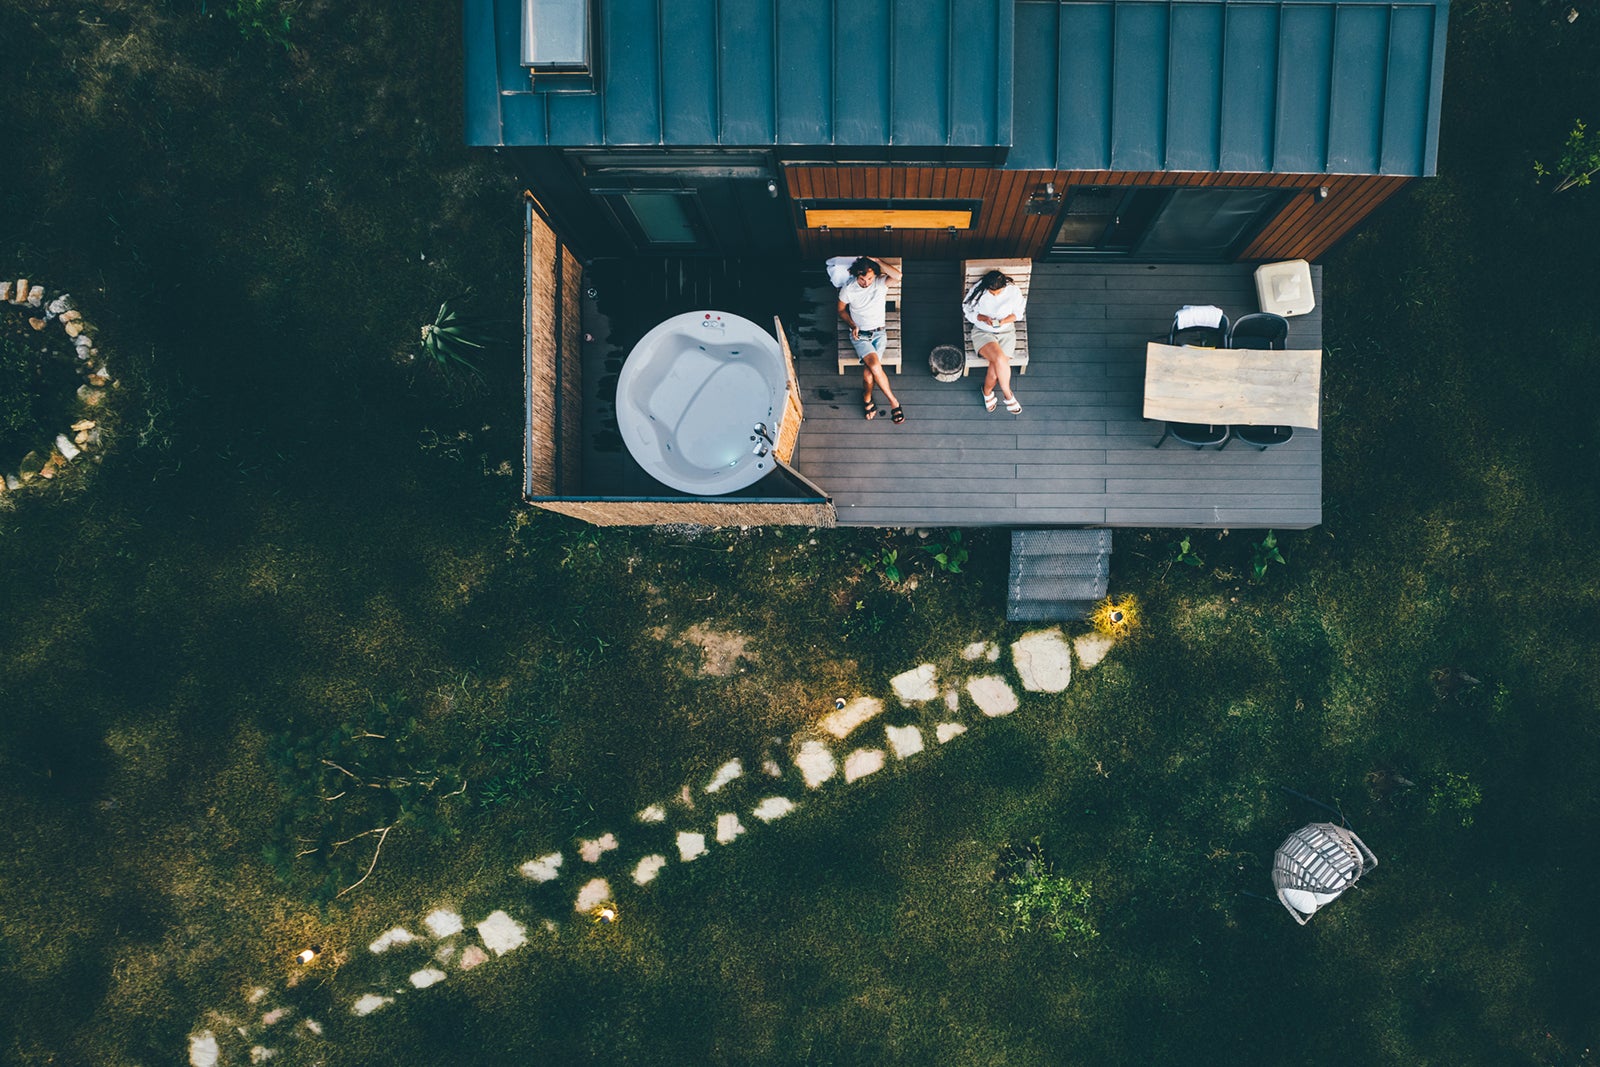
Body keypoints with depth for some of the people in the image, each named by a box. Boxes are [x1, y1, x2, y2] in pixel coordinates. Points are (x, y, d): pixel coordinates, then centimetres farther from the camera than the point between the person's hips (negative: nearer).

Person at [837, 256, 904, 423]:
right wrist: (852, 325, -6)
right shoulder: (848, 288, -6)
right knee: (875, 365, -25)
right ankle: (893, 402, -13)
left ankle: (867, 398, 4)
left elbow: (898, 276, -28)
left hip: (879, 333, 0)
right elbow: (841, 310, 10)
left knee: (869, 368, -23)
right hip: (859, 335, 0)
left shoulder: (881, 283, -7)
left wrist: (876, 260, -21)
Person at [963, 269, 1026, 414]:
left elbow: (1018, 312, 4)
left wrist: (1005, 321, -15)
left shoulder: (1013, 291, -10)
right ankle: (1007, 395, -9)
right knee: (1000, 359, -30)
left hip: (1006, 332, 1)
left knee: (996, 367, -24)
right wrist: (983, 318, -18)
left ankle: (987, 391, 7)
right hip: (982, 332, -1)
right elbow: (968, 312, 0)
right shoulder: (978, 291, -12)